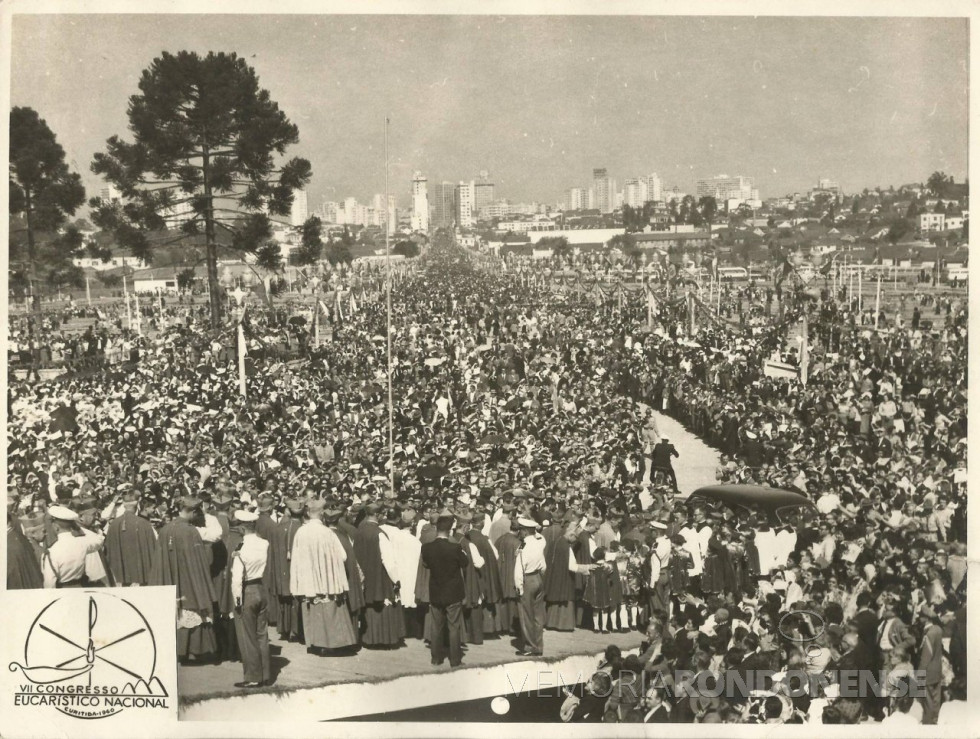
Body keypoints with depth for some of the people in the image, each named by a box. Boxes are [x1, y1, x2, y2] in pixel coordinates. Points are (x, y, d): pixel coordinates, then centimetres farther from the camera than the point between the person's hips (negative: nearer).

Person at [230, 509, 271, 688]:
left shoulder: (241, 550, -19)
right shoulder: (264, 544, -4)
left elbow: (237, 579, -18)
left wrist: (237, 599, -9)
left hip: (247, 592, -6)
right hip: (261, 589, 6)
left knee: (247, 637, 5)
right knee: (262, 635, 14)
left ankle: (253, 678, 11)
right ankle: (265, 675, 21)